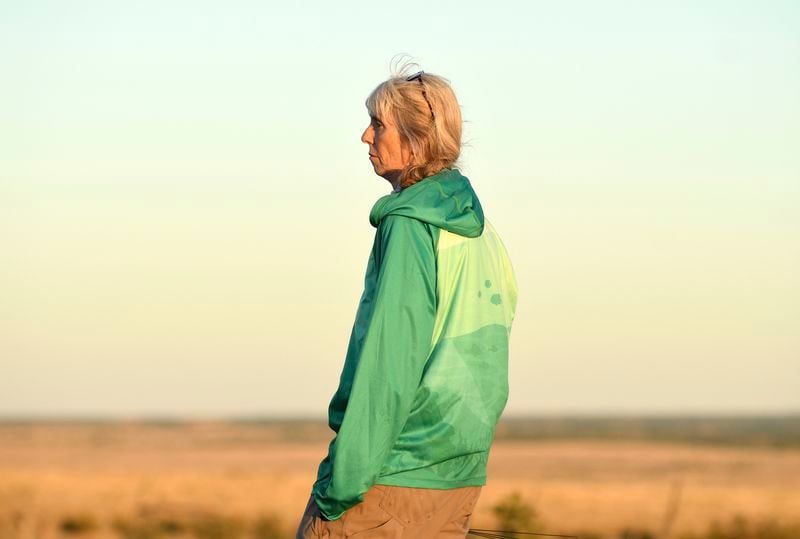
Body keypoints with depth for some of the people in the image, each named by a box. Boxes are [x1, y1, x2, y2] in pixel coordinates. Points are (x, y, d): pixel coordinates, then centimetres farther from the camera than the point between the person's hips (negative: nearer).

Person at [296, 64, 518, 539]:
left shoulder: (409, 227, -13)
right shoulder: (481, 232, 13)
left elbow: (389, 362, -19)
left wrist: (343, 480, -17)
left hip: (390, 479, -8)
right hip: (459, 478, 8)